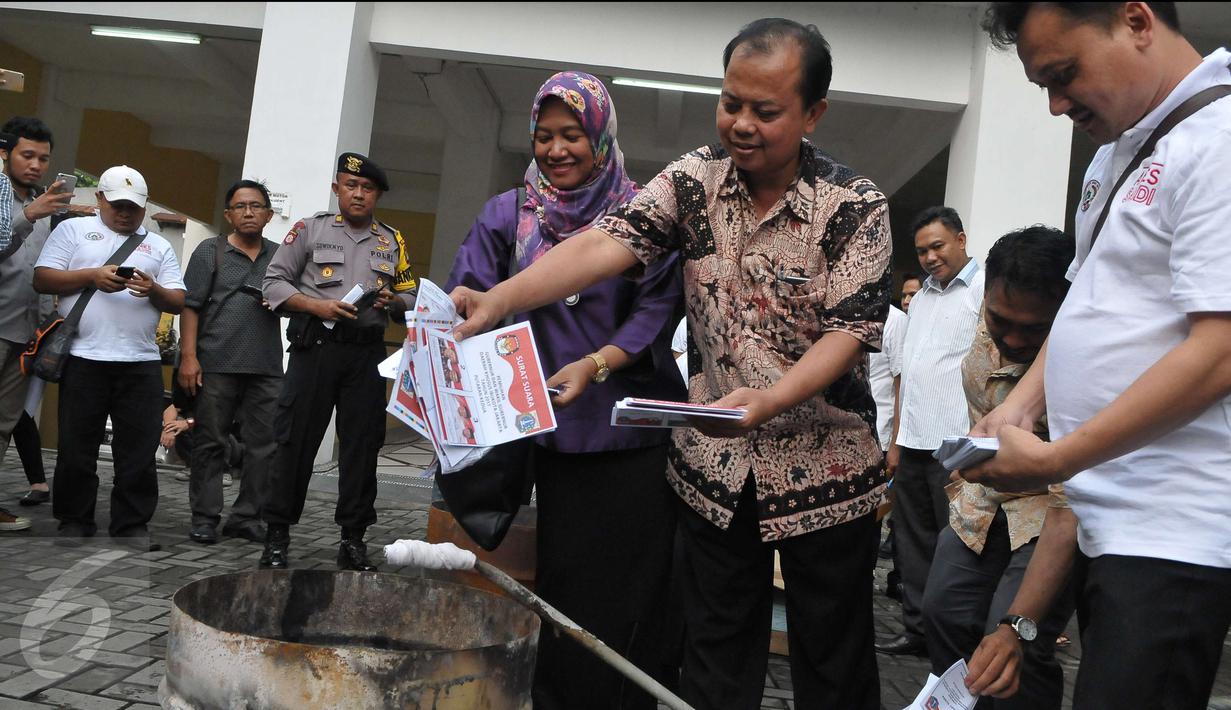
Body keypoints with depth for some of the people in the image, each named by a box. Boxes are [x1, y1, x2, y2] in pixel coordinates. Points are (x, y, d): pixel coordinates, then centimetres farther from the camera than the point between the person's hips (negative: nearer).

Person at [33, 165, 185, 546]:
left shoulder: (158, 246, 17)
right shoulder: (73, 229, 11)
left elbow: (179, 301, 11)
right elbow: (42, 279, 2)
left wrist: (154, 290, -11)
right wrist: (92, 276, -12)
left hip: (141, 363, 2)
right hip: (83, 358, -2)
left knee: (139, 451, 2)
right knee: (76, 449, 5)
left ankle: (132, 526, 10)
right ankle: (74, 522, 17)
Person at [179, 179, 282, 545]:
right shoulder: (210, 251, 6)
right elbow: (190, 306, 1)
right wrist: (188, 356, -9)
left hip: (267, 367, 3)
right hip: (217, 364, -3)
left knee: (265, 444, 2)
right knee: (211, 443, 3)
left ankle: (246, 516, 12)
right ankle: (205, 518, 11)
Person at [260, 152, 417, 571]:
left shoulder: (392, 242, 16)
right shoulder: (310, 229, 7)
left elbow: (411, 297, 17)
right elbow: (274, 282, 3)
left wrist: (393, 302, -6)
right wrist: (318, 306, -11)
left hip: (367, 353, 3)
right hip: (316, 347, -2)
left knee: (362, 445, 4)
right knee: (296, 441, -1)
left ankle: (353, 539, 12)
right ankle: (277, 536, 8)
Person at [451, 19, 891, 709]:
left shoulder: (855, 205, -11)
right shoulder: (694, 178, -2)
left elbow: (849, 332, -17)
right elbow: (609, 243, -14)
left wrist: (766, 400, -34)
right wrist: (501, 299, -29)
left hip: (825, 466, -2)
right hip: (715, 464, 3)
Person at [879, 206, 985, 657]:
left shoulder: (984, 289, -6)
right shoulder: (921, 296, 18)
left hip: (956, 446, -8)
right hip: (914, 443, 8)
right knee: (913, 544, 13)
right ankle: (917, 631, 24)